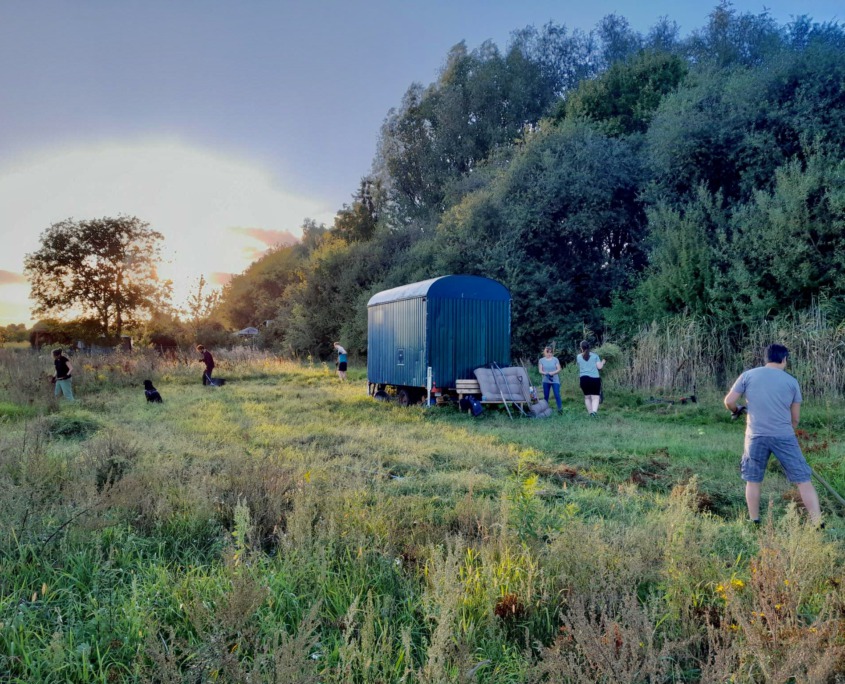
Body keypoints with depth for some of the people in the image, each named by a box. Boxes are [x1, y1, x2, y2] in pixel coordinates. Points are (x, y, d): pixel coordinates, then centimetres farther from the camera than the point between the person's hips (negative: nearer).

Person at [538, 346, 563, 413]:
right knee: (546, 396, 7)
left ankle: (560, 409, -8)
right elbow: (540, 371, 0)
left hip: (555, 380, -2)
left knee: (557, 395, -11)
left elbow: (559, 369, 0)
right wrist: (545, 373, -21)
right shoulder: (541, 360, 6)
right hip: (546, 381, 2)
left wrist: (553, 373, -19)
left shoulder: (555, 359, 3)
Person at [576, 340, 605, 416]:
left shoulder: (578, 357, 6)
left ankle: (590, 412, 17)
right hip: (595, 378, -1)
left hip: (584, 378, 1)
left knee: (587, 397, 15)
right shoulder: (595, 356, 3)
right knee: (595, 397, -5)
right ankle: (594, 411, -29)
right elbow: (599, 367, 0)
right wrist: (602, 362, 21)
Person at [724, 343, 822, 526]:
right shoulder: (791, 381, 6)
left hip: (756, 435, 1)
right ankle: (818, 525, 5)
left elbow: (729, 401, 1)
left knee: (753, 480, 14)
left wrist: (736, 411, 23)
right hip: (784, 436, 0)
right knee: (803, 480, 6)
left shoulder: (748, 375, 4)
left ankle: (755, 523, 18)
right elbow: (795, 418, 10)